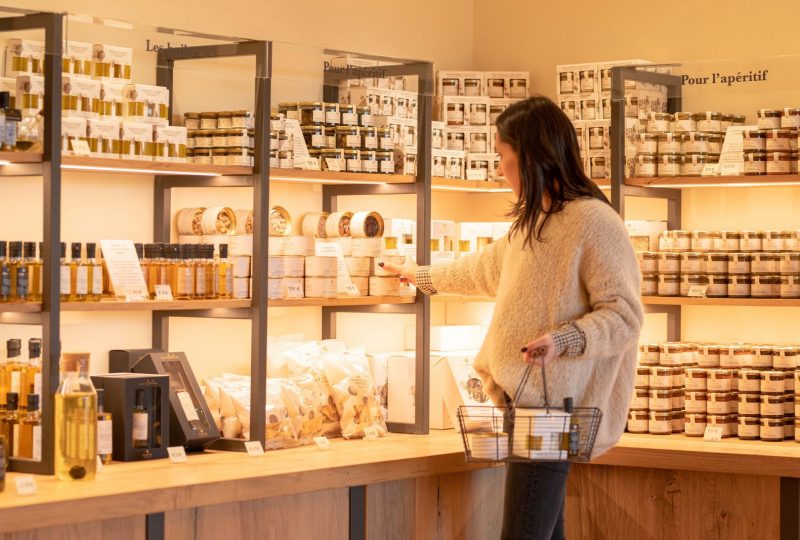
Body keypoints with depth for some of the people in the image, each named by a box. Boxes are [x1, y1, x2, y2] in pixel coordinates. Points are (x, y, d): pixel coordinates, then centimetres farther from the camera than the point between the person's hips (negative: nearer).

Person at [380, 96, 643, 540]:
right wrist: (424, 276, 46)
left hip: (554, 406, -9)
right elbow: (485, 270, 35)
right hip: (525, 400, 9)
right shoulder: (532, 223, 17)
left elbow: (623, 315, -17)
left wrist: (563, 340, -30)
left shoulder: (593, 222, -14)